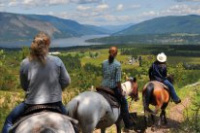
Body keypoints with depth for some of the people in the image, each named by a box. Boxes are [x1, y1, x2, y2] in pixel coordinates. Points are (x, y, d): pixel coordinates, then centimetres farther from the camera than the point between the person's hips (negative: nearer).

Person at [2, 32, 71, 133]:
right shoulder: (57, 61, -10)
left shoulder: (25, 63, -9)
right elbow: (66, 81, -2)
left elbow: (24, 86, 2)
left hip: (31, 104, 0)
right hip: (55, 103, 0)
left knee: (9, 120, 22)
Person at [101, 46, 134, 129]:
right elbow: (118, 80, -14)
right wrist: (121, 92, -6)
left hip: (104, 87, 4)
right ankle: (127, 123, 20)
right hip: (114, 88, -4)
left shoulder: (104, 63, 0)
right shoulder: (117, 64, -15)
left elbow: (103, 75, 7)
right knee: (123, 103, 15)